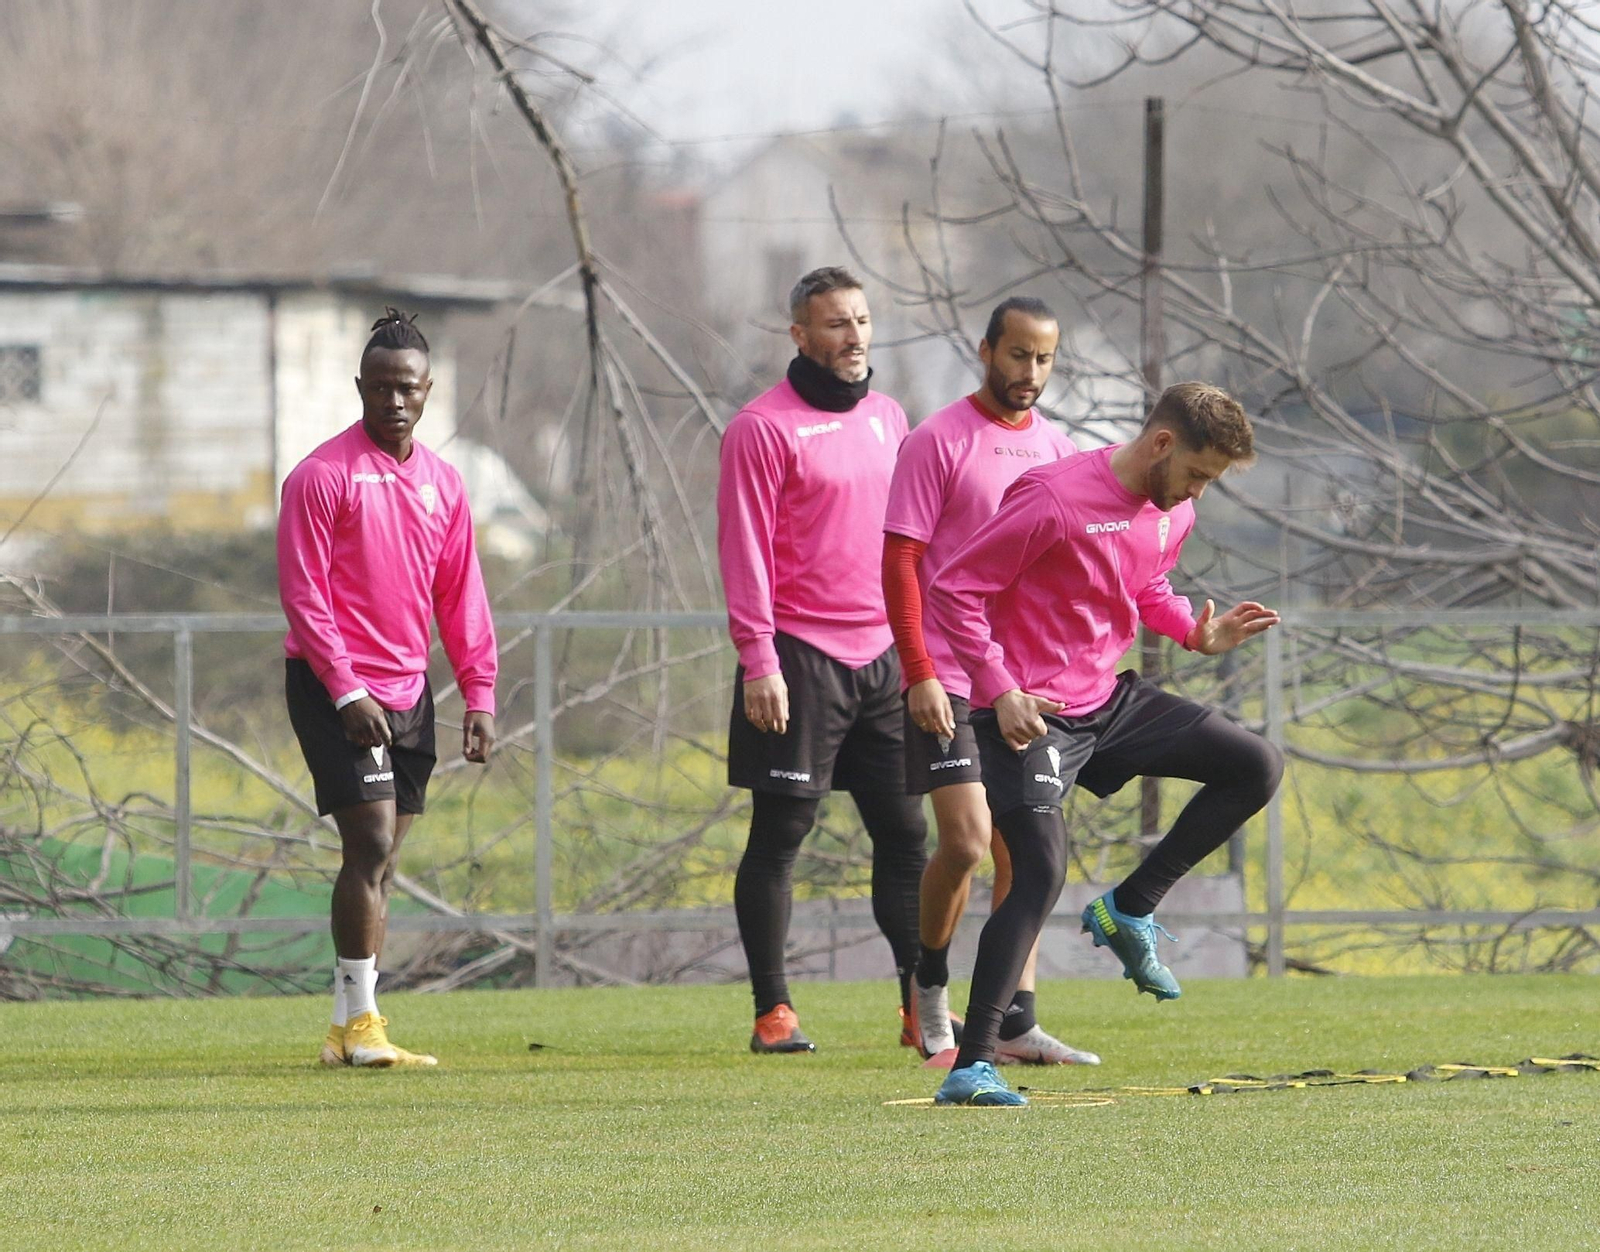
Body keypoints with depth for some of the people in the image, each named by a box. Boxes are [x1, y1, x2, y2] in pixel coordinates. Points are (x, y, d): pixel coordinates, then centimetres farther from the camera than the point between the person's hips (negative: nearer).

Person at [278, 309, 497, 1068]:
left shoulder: (442, 484, 12)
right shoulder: (323, 476, -7)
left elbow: (461, 598, 16)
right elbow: (302, 595, -11)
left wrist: (479, 694, 8)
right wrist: (347, 692, -18)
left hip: (408, 689, 6)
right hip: (336, 687, -6)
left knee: (383, 859, 7)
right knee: (371, 843, -14)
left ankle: (350, 1029, 11)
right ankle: (357, 1023, -11)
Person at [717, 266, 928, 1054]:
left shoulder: (886, 418, 14)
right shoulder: (765, 427, -6)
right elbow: (746, 552, -10)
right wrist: (759, 661, -16)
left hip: (883, 658, 6)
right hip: (800, 658, -6)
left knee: (904, 833, 3)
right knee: (779, 835, -1)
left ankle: (921, 1007, 6)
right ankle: (773, 1012, 3)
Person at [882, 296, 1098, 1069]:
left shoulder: (1058, 450, 12)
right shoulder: (938, 442, -5)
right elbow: (899, 562, -7)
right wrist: (919, 673, -14)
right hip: (950, 679, -6)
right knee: (966, 839, -14)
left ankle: (1014, 1025, 6)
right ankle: (930, 984, 10)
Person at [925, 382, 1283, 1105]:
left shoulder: (1173, 515, 4)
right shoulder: (1055, 501, -21)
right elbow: (953, 588, -17)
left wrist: (1197, 632, 2)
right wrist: (999, 689, -22)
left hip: (1109, 699, 8)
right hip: (1029, 713, -8)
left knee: (1258, 767, 3)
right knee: (1042, 875, -19)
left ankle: (1129, 909, 9)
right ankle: (971, 1067, -16)